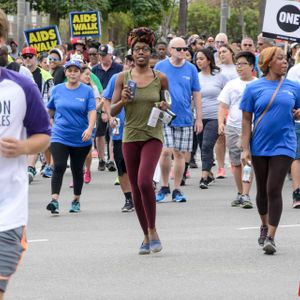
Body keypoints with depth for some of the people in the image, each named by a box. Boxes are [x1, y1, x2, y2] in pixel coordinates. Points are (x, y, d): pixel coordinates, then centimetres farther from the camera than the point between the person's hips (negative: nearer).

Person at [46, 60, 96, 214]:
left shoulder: (87, 91, -2)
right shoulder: (57, 90, 4)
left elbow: (92, 111, -11)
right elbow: (50, 110, 18)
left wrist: (90, 129, -25)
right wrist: (51, 123, 18)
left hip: (81, 138, 0)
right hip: (60, 136, 0)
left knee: (77, 170, 10)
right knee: (59, 167, -15)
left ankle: (76, 200, 26)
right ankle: (54, 200, -22)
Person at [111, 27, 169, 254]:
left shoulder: (160, 78, 1)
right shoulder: (123, 78, 3)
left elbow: (167, 106, 13)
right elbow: (113, 111, 5)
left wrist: (165, 107, -10)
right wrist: (123, 101, -15)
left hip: (153, 135, -2)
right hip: (131, 136, 2)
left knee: (144, 181, -22)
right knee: (136, 189, 6)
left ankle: (152, 229, -6)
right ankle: (146, 236, 19)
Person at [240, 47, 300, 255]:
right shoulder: (254, 88, 0)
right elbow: (247, 120, 1)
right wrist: (246, 148, -4)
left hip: (283, 146, -1)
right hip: (260, 146, 1)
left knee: (274, 190, -10)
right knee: (262, 190, 14)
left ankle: (270, 237, -9)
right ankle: (265, 226, 38)